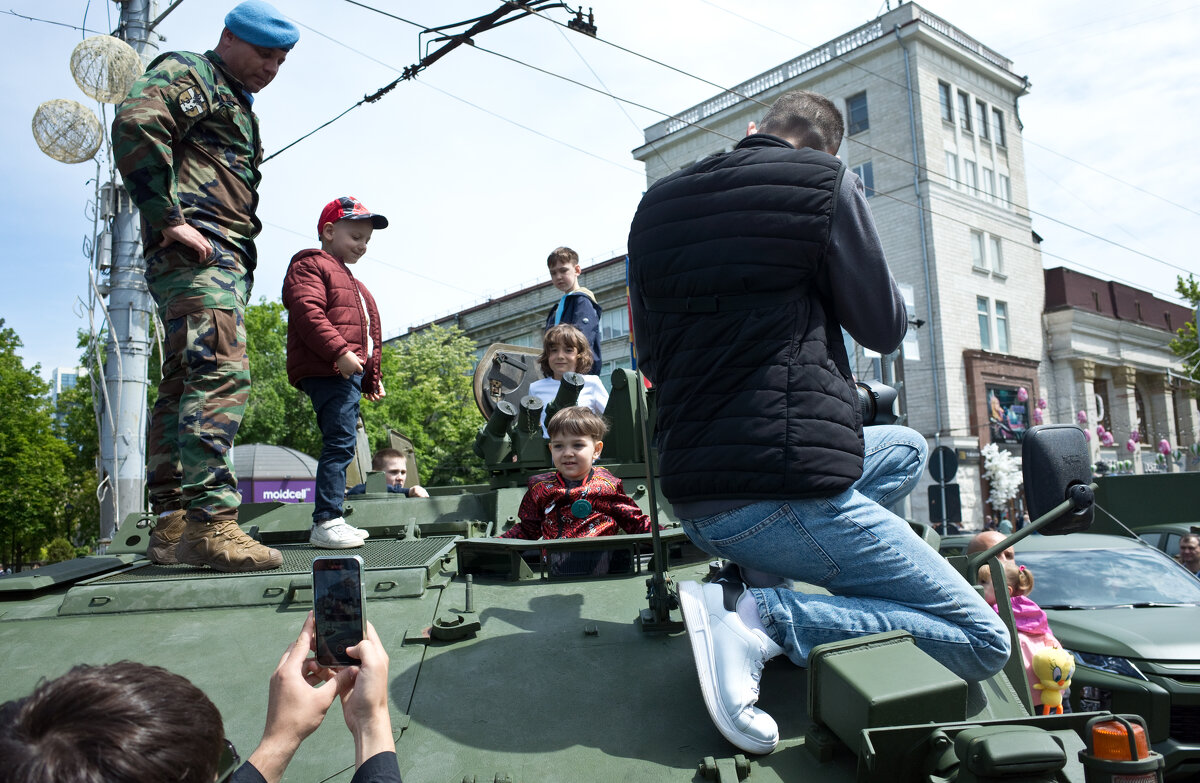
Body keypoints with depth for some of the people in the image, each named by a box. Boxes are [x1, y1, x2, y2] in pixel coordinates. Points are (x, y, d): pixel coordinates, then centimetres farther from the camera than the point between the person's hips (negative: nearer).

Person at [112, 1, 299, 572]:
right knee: (221, 373, -22)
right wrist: (169, 220, -20)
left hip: (224, 261, 10)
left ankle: (171, 526, 9)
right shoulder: (187, 74, 3)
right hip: (197, 249, -10)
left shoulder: (237, 108, 32)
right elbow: (134, 124, -17)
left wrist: (241, 259, 16)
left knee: (184, 385, 6)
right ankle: (210, 520, -27)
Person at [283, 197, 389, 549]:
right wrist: (339, 351, -25)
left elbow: (369, 332, 33)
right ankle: (325, 522, -17)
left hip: (350, 373, 10)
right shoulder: (310, 265, 1)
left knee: (341, 444, 10)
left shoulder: (351, 282, 31)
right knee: (341, 441, -17)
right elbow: (308, 313, -16)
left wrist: (373, 377, 29)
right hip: (327, 370, -10)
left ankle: (330, 521, 16)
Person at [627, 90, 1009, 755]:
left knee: (907, 449, 30)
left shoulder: (656, 204, 12)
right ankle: (756, 614, -10)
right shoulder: (825, 181, -5)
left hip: (691, 501, 8)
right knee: (984, 642, 8)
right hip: (784, 492, -7)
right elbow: (884, 328, 2)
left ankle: (760, 574, 9)